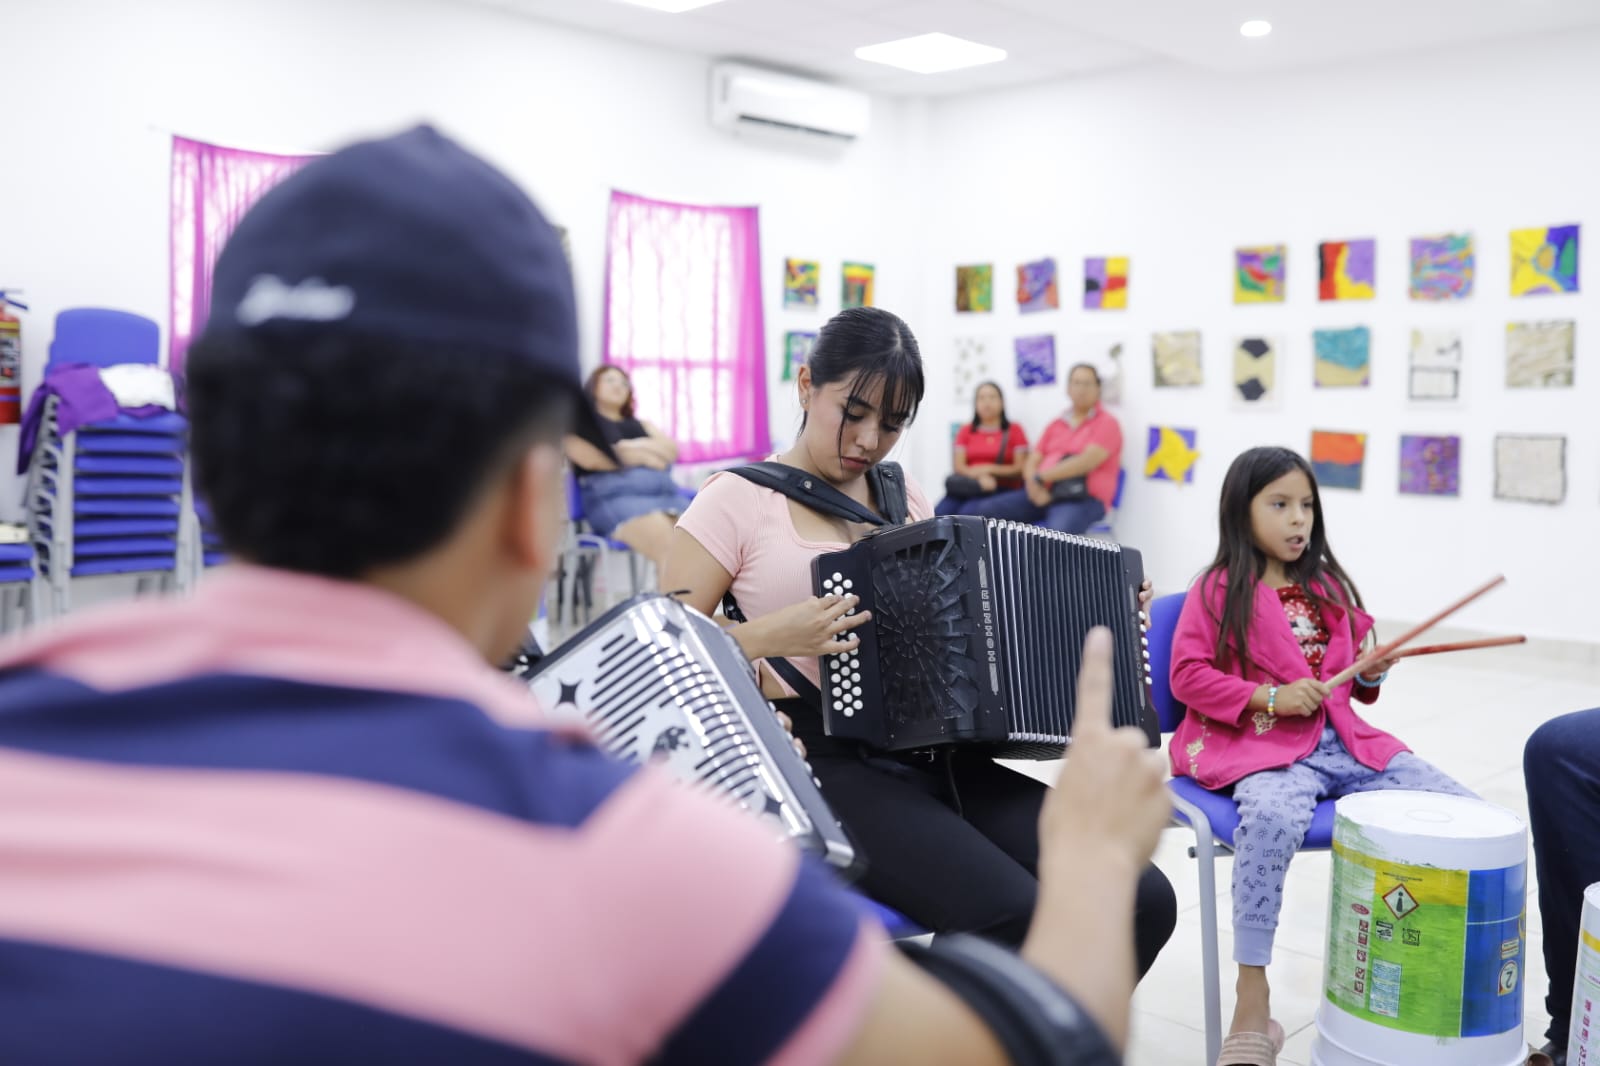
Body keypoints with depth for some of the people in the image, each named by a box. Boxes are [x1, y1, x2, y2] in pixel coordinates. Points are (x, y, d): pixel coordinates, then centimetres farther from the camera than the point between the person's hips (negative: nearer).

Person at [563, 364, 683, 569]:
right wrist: (643, 457, 7)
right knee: (668, 546, -34)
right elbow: (590, 458, -1)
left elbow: (671, 450, 19)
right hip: (614, 492, -5)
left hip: (662, 488, 5)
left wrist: (640, 446, 0)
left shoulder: (639, 424, 35)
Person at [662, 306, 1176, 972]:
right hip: (827, 767, -6)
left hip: (942, 761, 6)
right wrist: (769, 636, -19)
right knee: (1014, 914, -30)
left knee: (1144, 900, -13)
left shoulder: (907, 499, 17)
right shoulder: (737, 501, 0)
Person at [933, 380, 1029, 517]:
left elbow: (1021, 469, 2)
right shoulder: (966, 431, 19)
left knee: (967, 514, -34)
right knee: (939, 515, -28)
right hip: (967, 489, 3)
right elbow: (958, 466, 7)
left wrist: (989, 469, -11)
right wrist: (979, 477, -14)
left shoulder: (1014, 430, 10)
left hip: (1001, 491, -3)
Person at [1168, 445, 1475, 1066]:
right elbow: (1187, 676, -7)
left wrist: (1371, 671, 4)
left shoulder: (1328, 586, 18)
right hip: (1259, 743, -6)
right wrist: (1268, 697, -17)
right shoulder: (1217, 591, 0)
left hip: (1343, 742, 6)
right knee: (1273, 815, -40)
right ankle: (1253, 1011, -31)